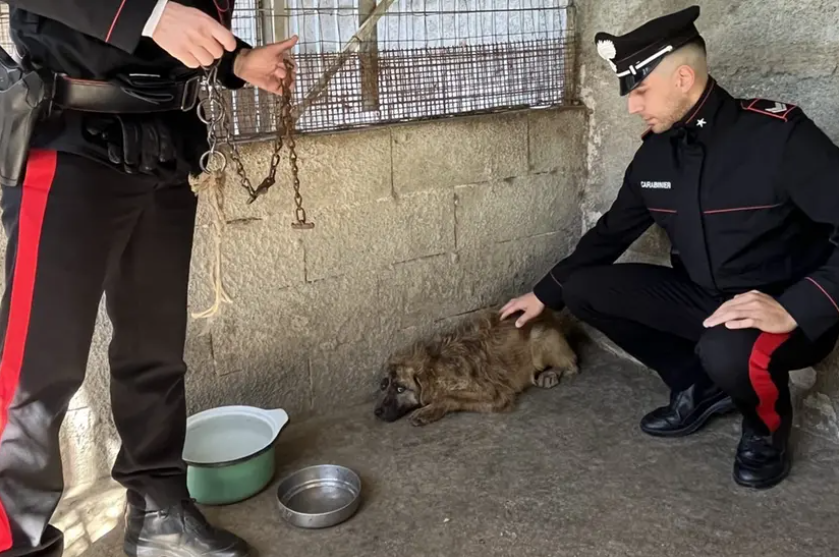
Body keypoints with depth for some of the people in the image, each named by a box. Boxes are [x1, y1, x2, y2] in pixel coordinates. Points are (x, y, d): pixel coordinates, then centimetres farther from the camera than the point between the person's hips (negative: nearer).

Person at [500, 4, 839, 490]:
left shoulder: (779, 134, -20)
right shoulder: (655, 153, 0)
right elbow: (611, 231, 13)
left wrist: (796, 309, -35)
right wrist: (545, 294, 16)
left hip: (788, 313, -6)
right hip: (701, 298, 7)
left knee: (727, 352, -40)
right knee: (582, 288, -5)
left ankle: (768, 425, -1)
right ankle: (700, 386, 9)